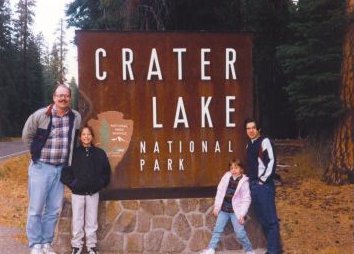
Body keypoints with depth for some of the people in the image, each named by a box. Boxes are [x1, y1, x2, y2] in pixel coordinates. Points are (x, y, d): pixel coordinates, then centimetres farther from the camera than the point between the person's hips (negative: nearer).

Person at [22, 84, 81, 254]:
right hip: (41, 167, -3)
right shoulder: (40, 115, -10)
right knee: (36, 208, 0)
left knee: (54, 209, 8)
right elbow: (27, 136, 3)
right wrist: (38, 152, 6)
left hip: (61, 169, 4)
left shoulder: (76, 118, -1)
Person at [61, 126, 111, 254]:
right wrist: (71, 183, -9)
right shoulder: (74, 152, -2)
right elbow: (65, 170, -2)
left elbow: (106, 171, 8)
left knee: (92, 220, 7)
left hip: (93, 192, 1)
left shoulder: (100, 153, 3)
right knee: (77, 220, 5)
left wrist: (100, 184, -1)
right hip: (77, 192, -1)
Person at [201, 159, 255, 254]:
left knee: (240, 233, -3)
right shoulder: (226, 177, -1)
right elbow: (220, 191, 5)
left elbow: (246, 200, -10)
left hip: (235, 211, -4)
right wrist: (216, 207, 5)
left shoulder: (244, 182, -10)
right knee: (217, 229, 8)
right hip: (223, 210, 4)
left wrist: (242, 214, -14)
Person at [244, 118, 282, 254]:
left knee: (270, 219, -3)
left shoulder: (264, 141, -10)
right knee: (261, 218, 14)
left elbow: (271, 162, -17)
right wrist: (250, 179, 14)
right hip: (253, 184, 8)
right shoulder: (249, 144, 14)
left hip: (264, 185, -8)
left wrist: (263, 179, -15)